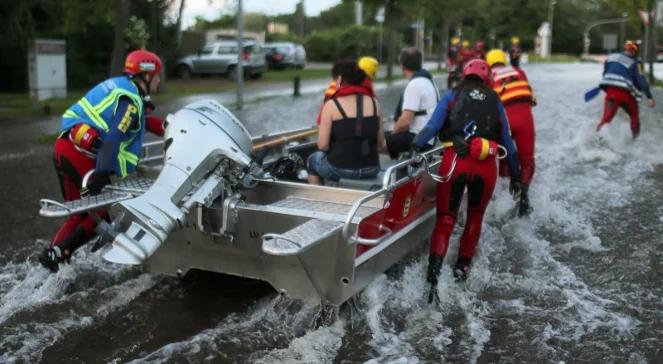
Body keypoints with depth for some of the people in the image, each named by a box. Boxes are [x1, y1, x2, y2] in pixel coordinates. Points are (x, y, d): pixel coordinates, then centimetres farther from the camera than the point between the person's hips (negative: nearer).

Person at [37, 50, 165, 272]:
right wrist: (102, 173, -35)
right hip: (81, 155, -9)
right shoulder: (130, 100, -11)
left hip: (65, 148, 9)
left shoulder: (121, 86, 18)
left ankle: (53, 252, 13)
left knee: (81, 211, 18)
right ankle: (58, 253, -2)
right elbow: (114, 137, -26)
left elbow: (143, 120, 30)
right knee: (105, 211, 3)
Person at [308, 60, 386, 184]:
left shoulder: (332, 104, -10)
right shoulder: (374, 102, 2)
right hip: (371, 169, 4)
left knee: (313, 159, 29)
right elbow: (380, 143, 5)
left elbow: (322, 145, -11)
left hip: (340, 169, -4)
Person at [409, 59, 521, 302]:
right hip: (486, 166, 1)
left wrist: (414, 148, -10)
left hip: (454, 161, -1)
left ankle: (434, 270, -16)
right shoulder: (495, 101, 18)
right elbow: (507, 141, 20)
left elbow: (433, 125, -4)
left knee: (446, 217, 2)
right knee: (475, 216, 22)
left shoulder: (452, 96, 13)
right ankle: (462, 267, 28)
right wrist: (515, 175, 25)